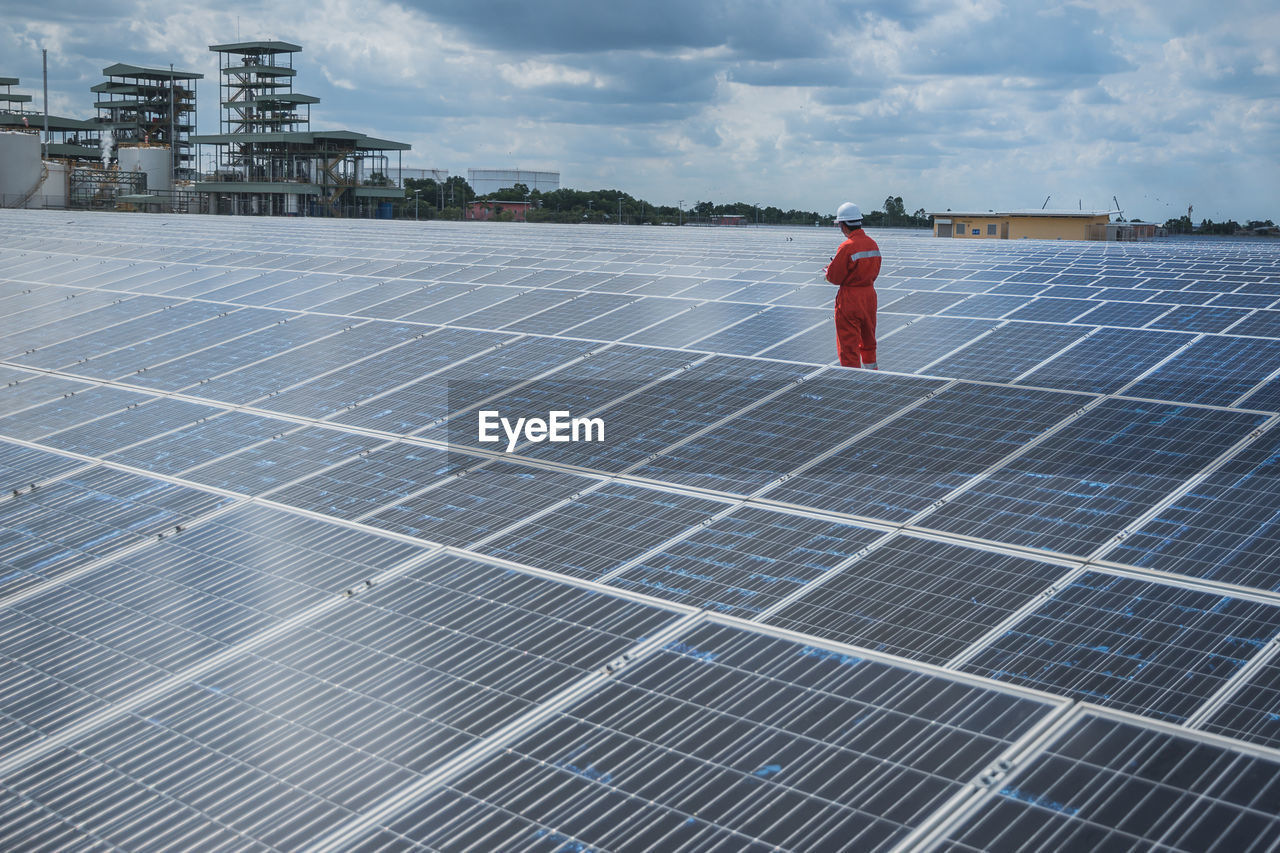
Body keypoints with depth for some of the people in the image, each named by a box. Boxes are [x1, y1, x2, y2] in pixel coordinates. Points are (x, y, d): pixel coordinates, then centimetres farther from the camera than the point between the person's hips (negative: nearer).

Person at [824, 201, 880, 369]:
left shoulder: (847, 247, -19)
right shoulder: (873, 244, 3)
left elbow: (834, 278, -16)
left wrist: (830, 268, 8)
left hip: (850, 299, -7)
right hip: (869, 295, 7)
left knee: (848, 344, 1)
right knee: (868, 341, 22)